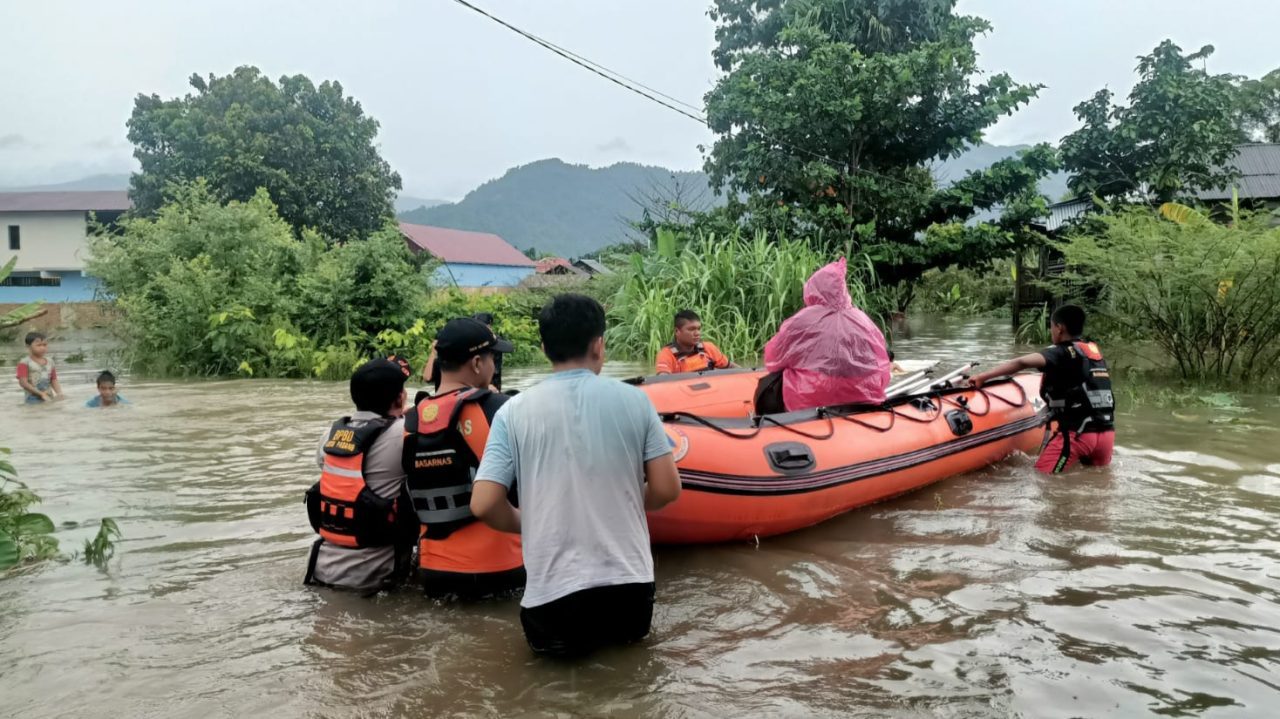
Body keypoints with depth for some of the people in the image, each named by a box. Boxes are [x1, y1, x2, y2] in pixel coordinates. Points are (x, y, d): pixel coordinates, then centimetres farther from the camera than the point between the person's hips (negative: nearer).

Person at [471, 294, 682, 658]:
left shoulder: (514, 411, -5)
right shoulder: (634, 399, -3)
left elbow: (484, 505, -9)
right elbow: (667, 490, -1)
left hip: (553, 594, 0)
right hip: (630, 588, 1)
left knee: (553, 637, 30)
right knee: (629, 628, 32)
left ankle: (571, 637, 3)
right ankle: (614, 631, 5)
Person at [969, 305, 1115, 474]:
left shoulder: (1062, 353, -7)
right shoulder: (1097, 353, 14)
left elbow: (1022, 363, -20)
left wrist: (983, 376, -20)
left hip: (1077, 434, -7)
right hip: (1107, 433, 7)